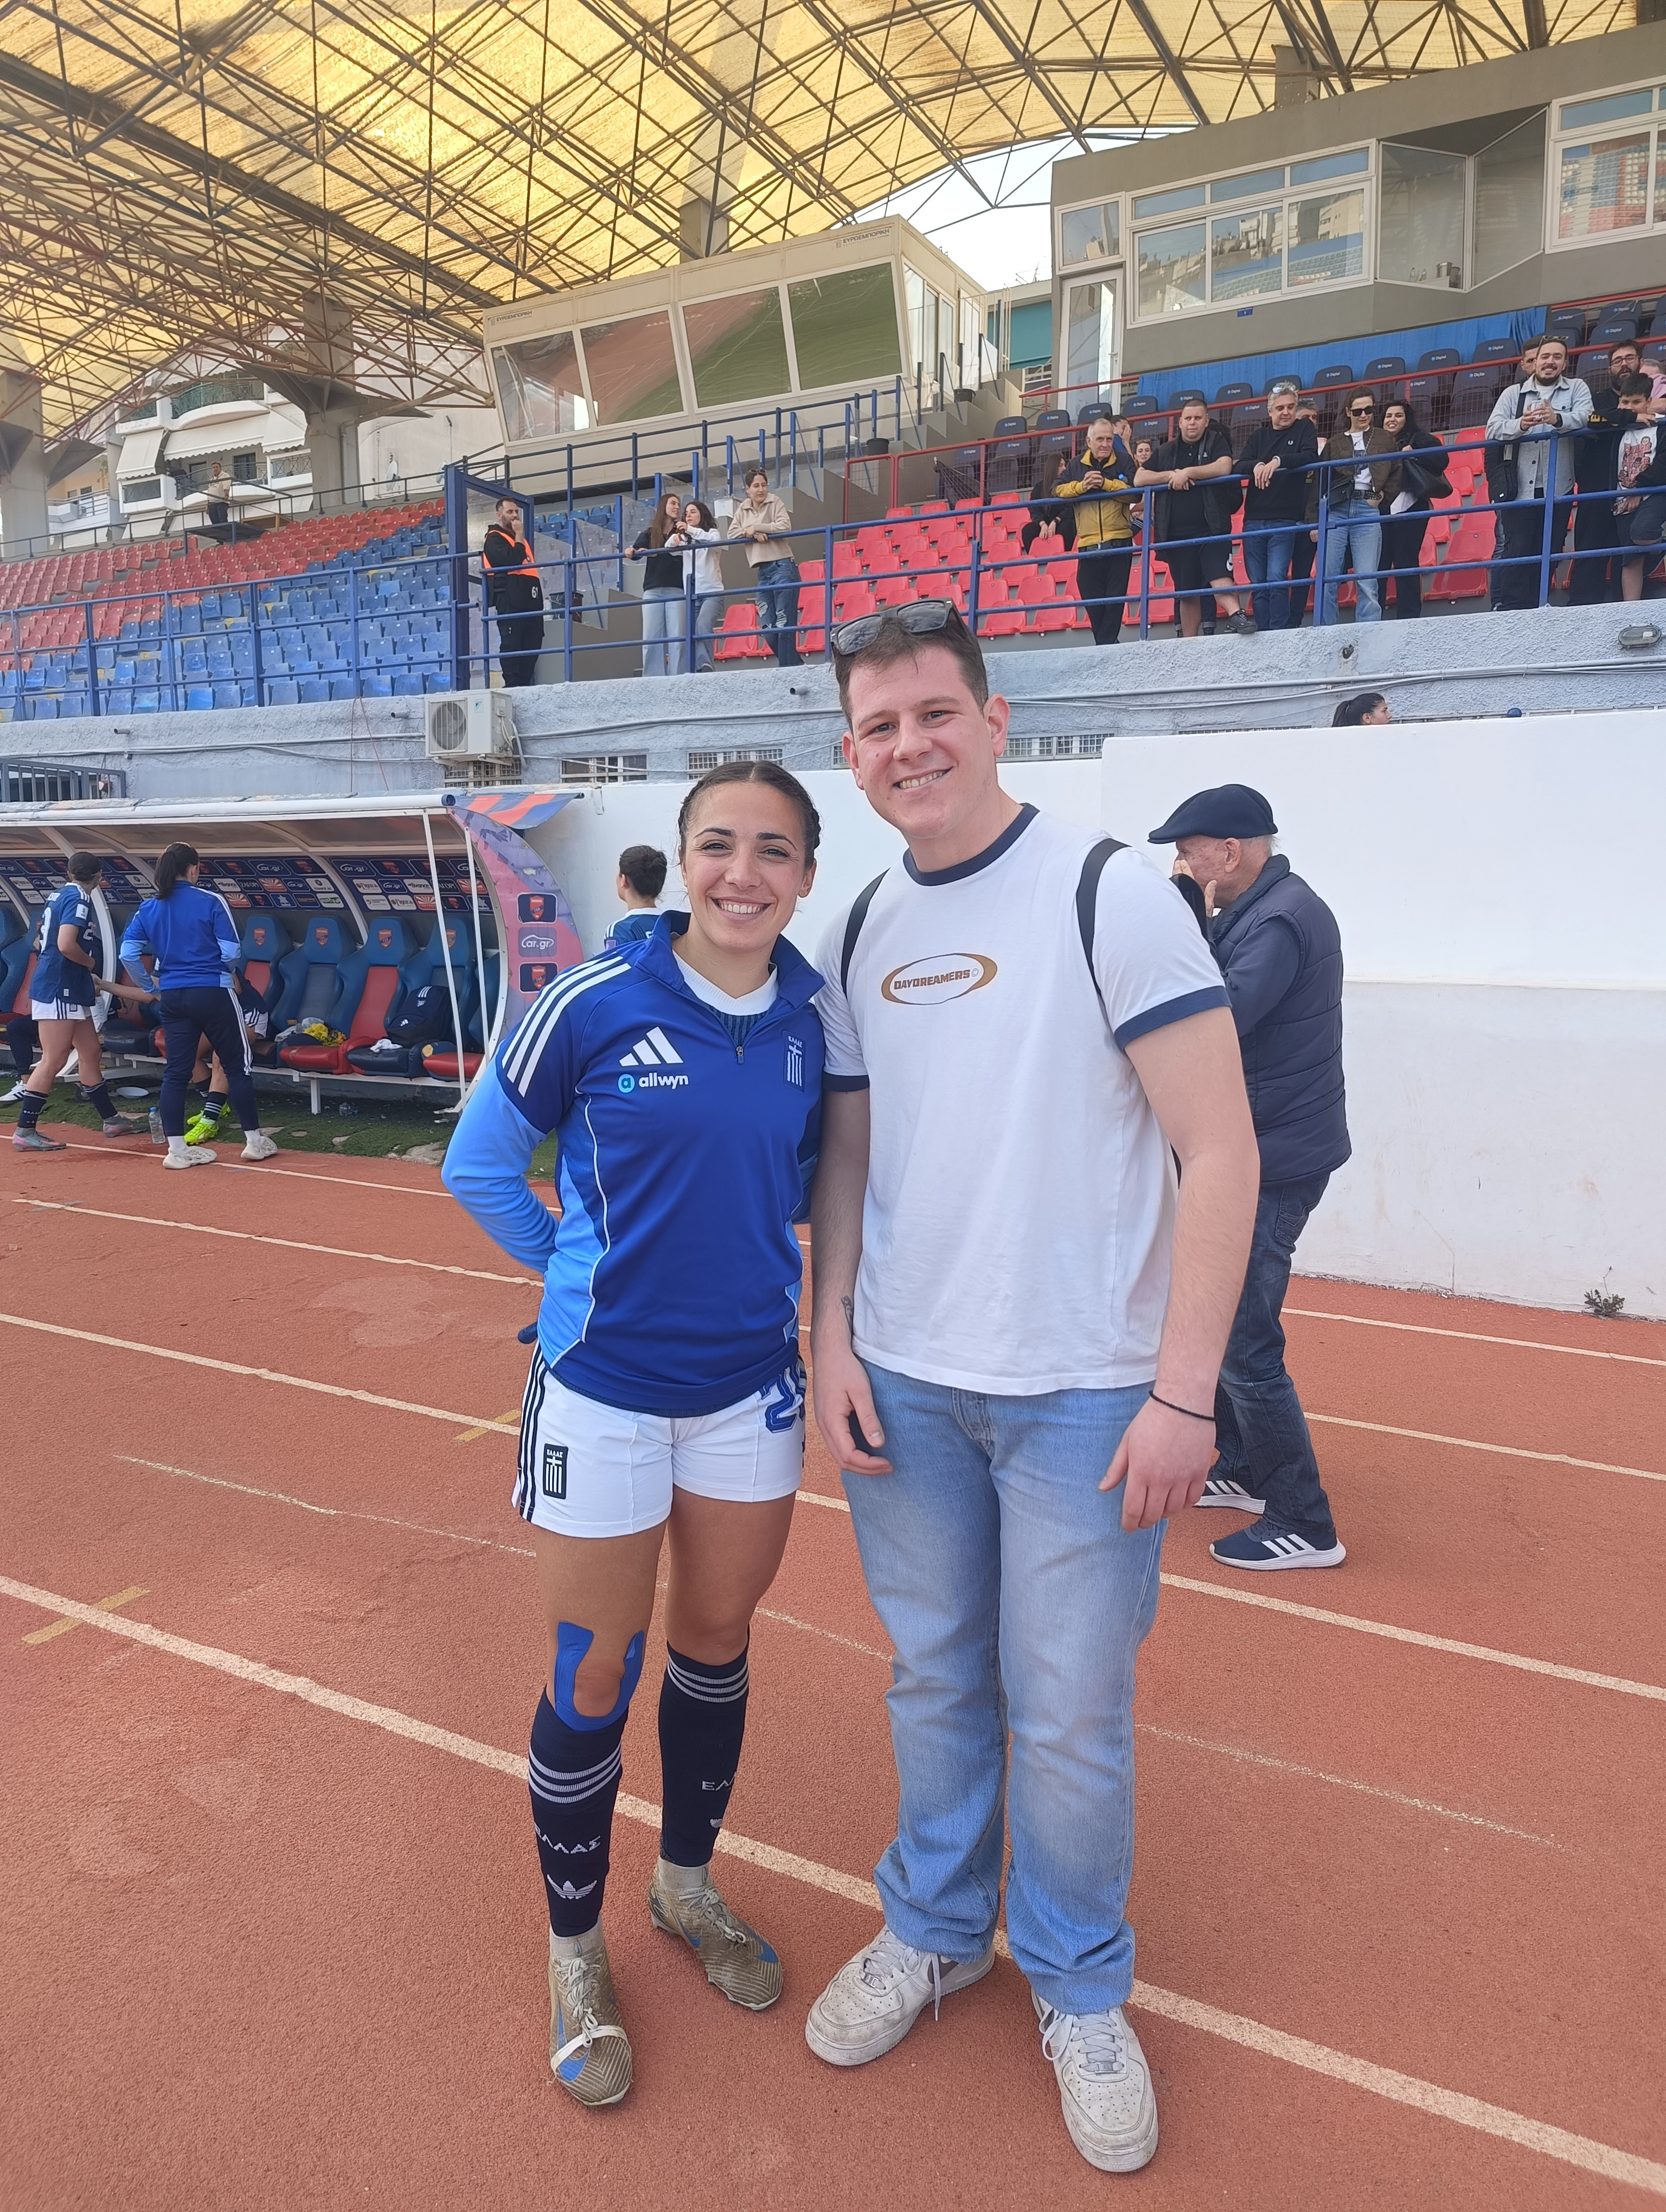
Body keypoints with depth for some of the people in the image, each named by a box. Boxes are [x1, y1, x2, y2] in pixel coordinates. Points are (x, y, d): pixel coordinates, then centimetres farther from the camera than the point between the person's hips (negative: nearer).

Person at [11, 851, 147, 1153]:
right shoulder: (78, 897, -12)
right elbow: (66, 945, -24)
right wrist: (92, 963, -5)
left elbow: (40, 942, 22)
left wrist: (89, 979, 22)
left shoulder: (60, 895, 15)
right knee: (53, 1060, -8)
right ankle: (24, 1132, -5)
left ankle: (111, 1120, 21)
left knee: (90, 1053, 13)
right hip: (58, 991, -10)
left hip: (71, 992, 10)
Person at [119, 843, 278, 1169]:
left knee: (176, 1071, 8)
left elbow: (128, 954, 2)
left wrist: (147, 985, 17)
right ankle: (254, 1141, 11)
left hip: (172, 997, 5)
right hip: (213, 993, -5)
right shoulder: (211, 902, -8)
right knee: (237, 1065, 6)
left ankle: (177, 1149, 9)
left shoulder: (149, 908, 5)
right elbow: (231, 953, -10)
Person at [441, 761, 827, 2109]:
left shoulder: (814, 1020, -5)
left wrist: (744, 1239, 1)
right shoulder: (593, 1007, -16)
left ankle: (688, 1887, 45)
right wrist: (585, 1265, 0)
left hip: (752, 1381, 4)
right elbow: (479, 1167, -2)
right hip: (604, 1388, -3)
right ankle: (577, 1956, 34)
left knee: (716, 1647, 19)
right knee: (595, 1679, 9)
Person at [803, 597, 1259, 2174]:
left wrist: (1183, 1393, -15)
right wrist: (832, 1340, 3)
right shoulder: (861, 931, 7)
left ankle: (1079, 1991, 34)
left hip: (1081, 1394, -4)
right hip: (903, 1387, 5)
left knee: (1068, 1714, 9)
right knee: (935, 1680, 18)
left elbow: (1218, 1152, -12)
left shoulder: (1107, 892, -10)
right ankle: (934, 1934, 41)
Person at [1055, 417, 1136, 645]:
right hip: (1088, 547, 2)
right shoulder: (1076, 466, 13)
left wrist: (1105, 483, -14)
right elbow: (1059, 490, 3)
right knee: (1092, 601, 1)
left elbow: (1135, 492, -6)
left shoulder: (1123, 462, 7)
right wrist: (1081, 486, -12)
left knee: (1115, 599, -4)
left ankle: (1105, 645, -2)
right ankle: (1106, 646, 10)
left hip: (1119, 544, -2)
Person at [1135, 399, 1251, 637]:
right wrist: (1171, 475, -9)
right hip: (1176, 535, 3)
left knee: (1220, 577, -25)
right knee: (1186, 595, 9)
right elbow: (1139, 479, 5)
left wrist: (1188, 472, -13)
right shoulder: (1165, 452, 15)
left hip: (1212, 529, -3)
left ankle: (1236, 616, -37)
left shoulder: (1216, 442, 7)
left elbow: (1224, 467, -12)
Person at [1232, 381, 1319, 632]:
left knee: (1277, 579, -17)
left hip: (1285, 520, -4)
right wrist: (1256, 465, -20)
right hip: (1254, 520, 4)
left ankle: (1280, 633, -14)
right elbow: (1238, 466, 1)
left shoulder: (1304, 430, 7)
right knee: (1257, 584, 2)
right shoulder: (1258, 435, 15)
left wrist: (1279, 461, -26)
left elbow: (1310, 457, -11)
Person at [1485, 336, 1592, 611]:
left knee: (1547, 555, 6)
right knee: (1516, 553, -7)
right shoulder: (1513, 393, 10)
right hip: (1521, 489, -1)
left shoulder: (1577, 388, 11)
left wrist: (1557, 419, -29)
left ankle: (1535, 610, 12)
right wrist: (1521, 425, -22)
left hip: (1558, 490, 2)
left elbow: (1585, 416, -9)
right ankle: (1508, 611, -6)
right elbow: (1493, 430, -2)